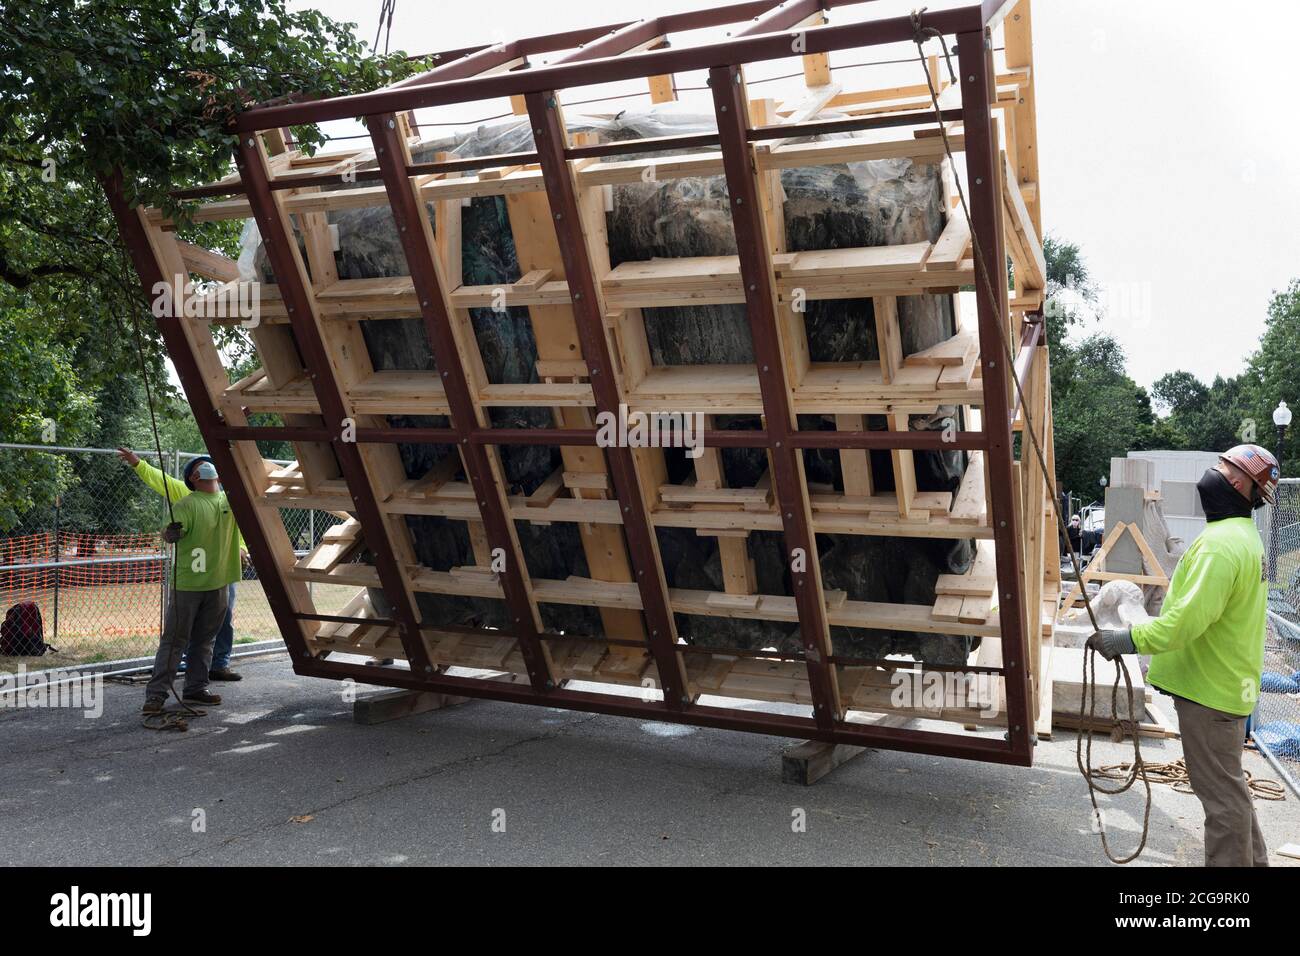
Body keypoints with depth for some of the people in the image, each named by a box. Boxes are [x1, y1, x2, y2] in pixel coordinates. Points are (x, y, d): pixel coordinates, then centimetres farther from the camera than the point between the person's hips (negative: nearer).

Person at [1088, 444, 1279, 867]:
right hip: (1224, 678, 11)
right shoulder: (1241, 535, 11)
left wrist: (1128, 640, -22)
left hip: (1210, 686, -11)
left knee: (1220, 791, 0)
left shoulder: (1222, 542, -24)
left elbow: (1186, 620, -30)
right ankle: (1250, 860, 35)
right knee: (1228, 783, 23)